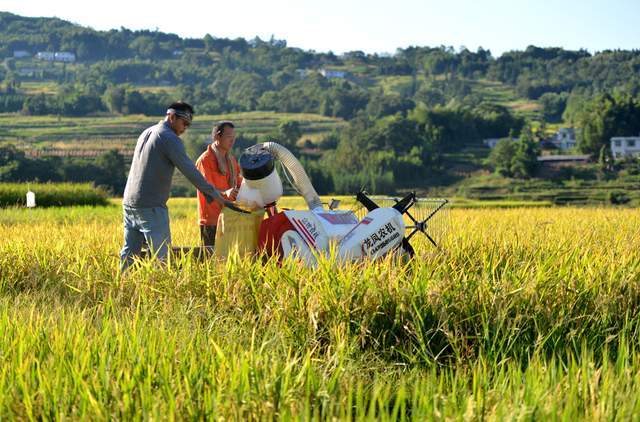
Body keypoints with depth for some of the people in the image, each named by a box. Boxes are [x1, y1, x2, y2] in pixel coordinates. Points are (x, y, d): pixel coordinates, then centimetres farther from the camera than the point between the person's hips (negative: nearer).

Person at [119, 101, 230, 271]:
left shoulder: (146, 133, 17)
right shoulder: (170, 138, -9)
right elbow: (190, 171, -14)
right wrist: (213, 194, -10)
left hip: (129, 203, 9)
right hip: (151, 207, -9)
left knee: (129, 252, 12)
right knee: (162, 255, -8)